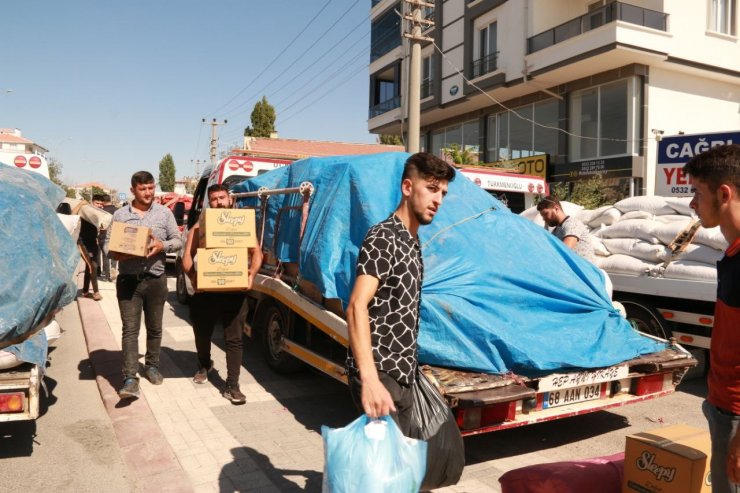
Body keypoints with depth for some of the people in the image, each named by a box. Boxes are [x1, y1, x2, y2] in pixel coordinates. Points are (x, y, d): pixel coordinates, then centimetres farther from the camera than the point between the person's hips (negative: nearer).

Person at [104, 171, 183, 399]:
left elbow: (178, 240, 6)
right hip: (128, 280, -1)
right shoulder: (120, 215, 5)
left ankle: (152, 365, 31)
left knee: (154, 327, 13)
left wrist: (162, 246, -14)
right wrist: (115, 253, -15)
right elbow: (108, 243, 7)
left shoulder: (164, 213, 5)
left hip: (156, 279, 1)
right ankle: (130, 379, -3)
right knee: (130, 329, -4)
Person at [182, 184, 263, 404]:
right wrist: (192, 275, -20)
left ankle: (232, 386, 4)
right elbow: (187, 256, -2)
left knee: (234, 339, -2)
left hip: (233, 291, -1)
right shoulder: (200, 227, 4)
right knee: (202, 333, 18)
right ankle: (204, 365, 48)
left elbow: (256, 253, 4)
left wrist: (252, 274, -14)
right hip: (206, 291, 1)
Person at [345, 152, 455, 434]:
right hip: (379, 375, -9)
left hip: (403, 376, 9)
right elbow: (357, 307, -25)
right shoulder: (383, 238, -14)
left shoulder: (412, 243, 14)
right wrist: (370, 379, -36)